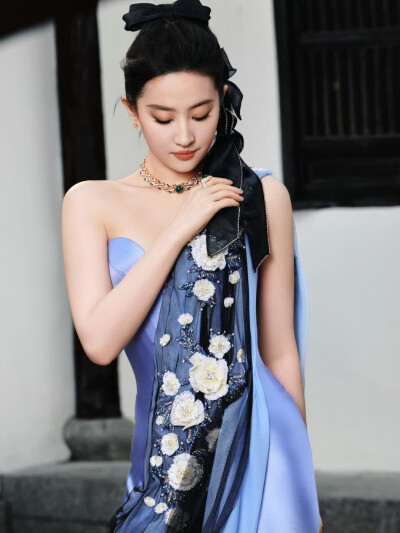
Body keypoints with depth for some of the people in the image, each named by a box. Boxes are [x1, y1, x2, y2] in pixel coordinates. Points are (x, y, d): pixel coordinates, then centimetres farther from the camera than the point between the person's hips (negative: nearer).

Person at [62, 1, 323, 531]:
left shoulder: (262, 197, 3)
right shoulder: (93, 203, 3)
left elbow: (280, 352, 7)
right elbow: (100, 341, -9)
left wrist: (304, 486, 11)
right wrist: (180, 228, -10)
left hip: (258, 447, -1)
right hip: (163, 453, 1)